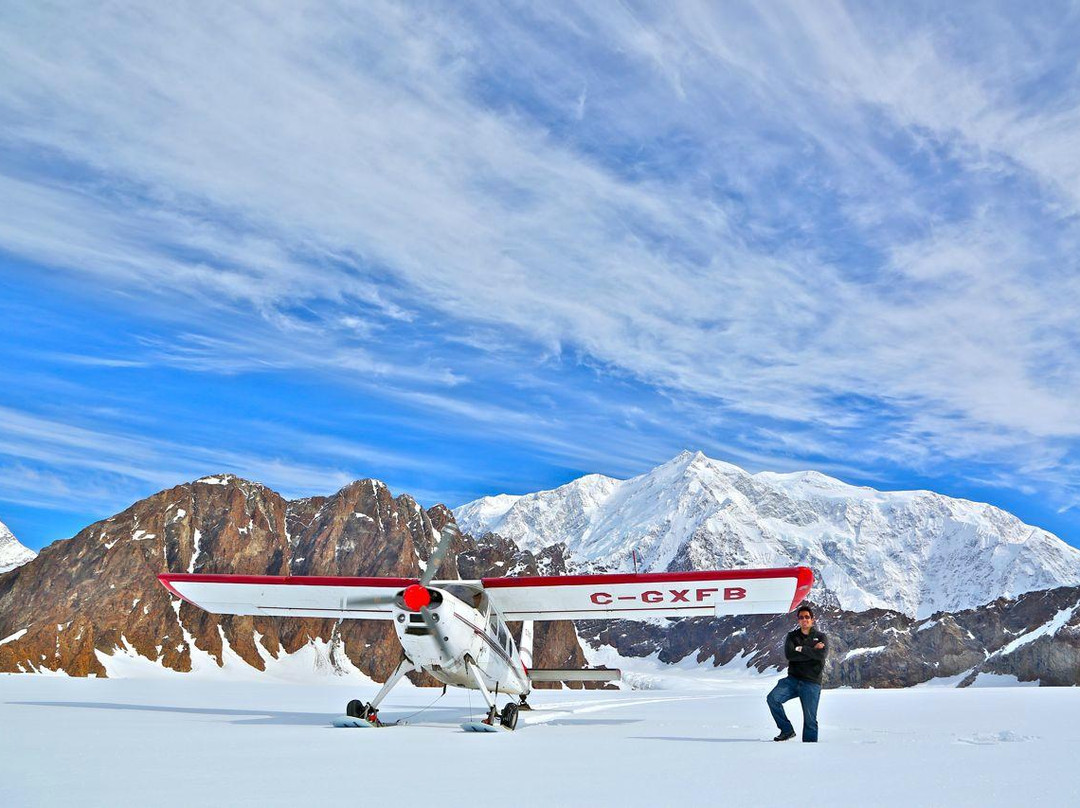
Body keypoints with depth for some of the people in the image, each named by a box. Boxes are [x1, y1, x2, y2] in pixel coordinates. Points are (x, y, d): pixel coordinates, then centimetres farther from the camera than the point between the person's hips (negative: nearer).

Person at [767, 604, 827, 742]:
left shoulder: (820, 637, 5)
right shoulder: (792, 636, 11)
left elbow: (821, 654, -16)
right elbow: (789, 654, -9)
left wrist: (801, 649, -11)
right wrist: (812, 651, -11)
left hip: (811, 683, -2)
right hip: (792, 679, 2)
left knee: (810, 719, -2)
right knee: (772, 698, -19)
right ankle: (787, 730, -5)